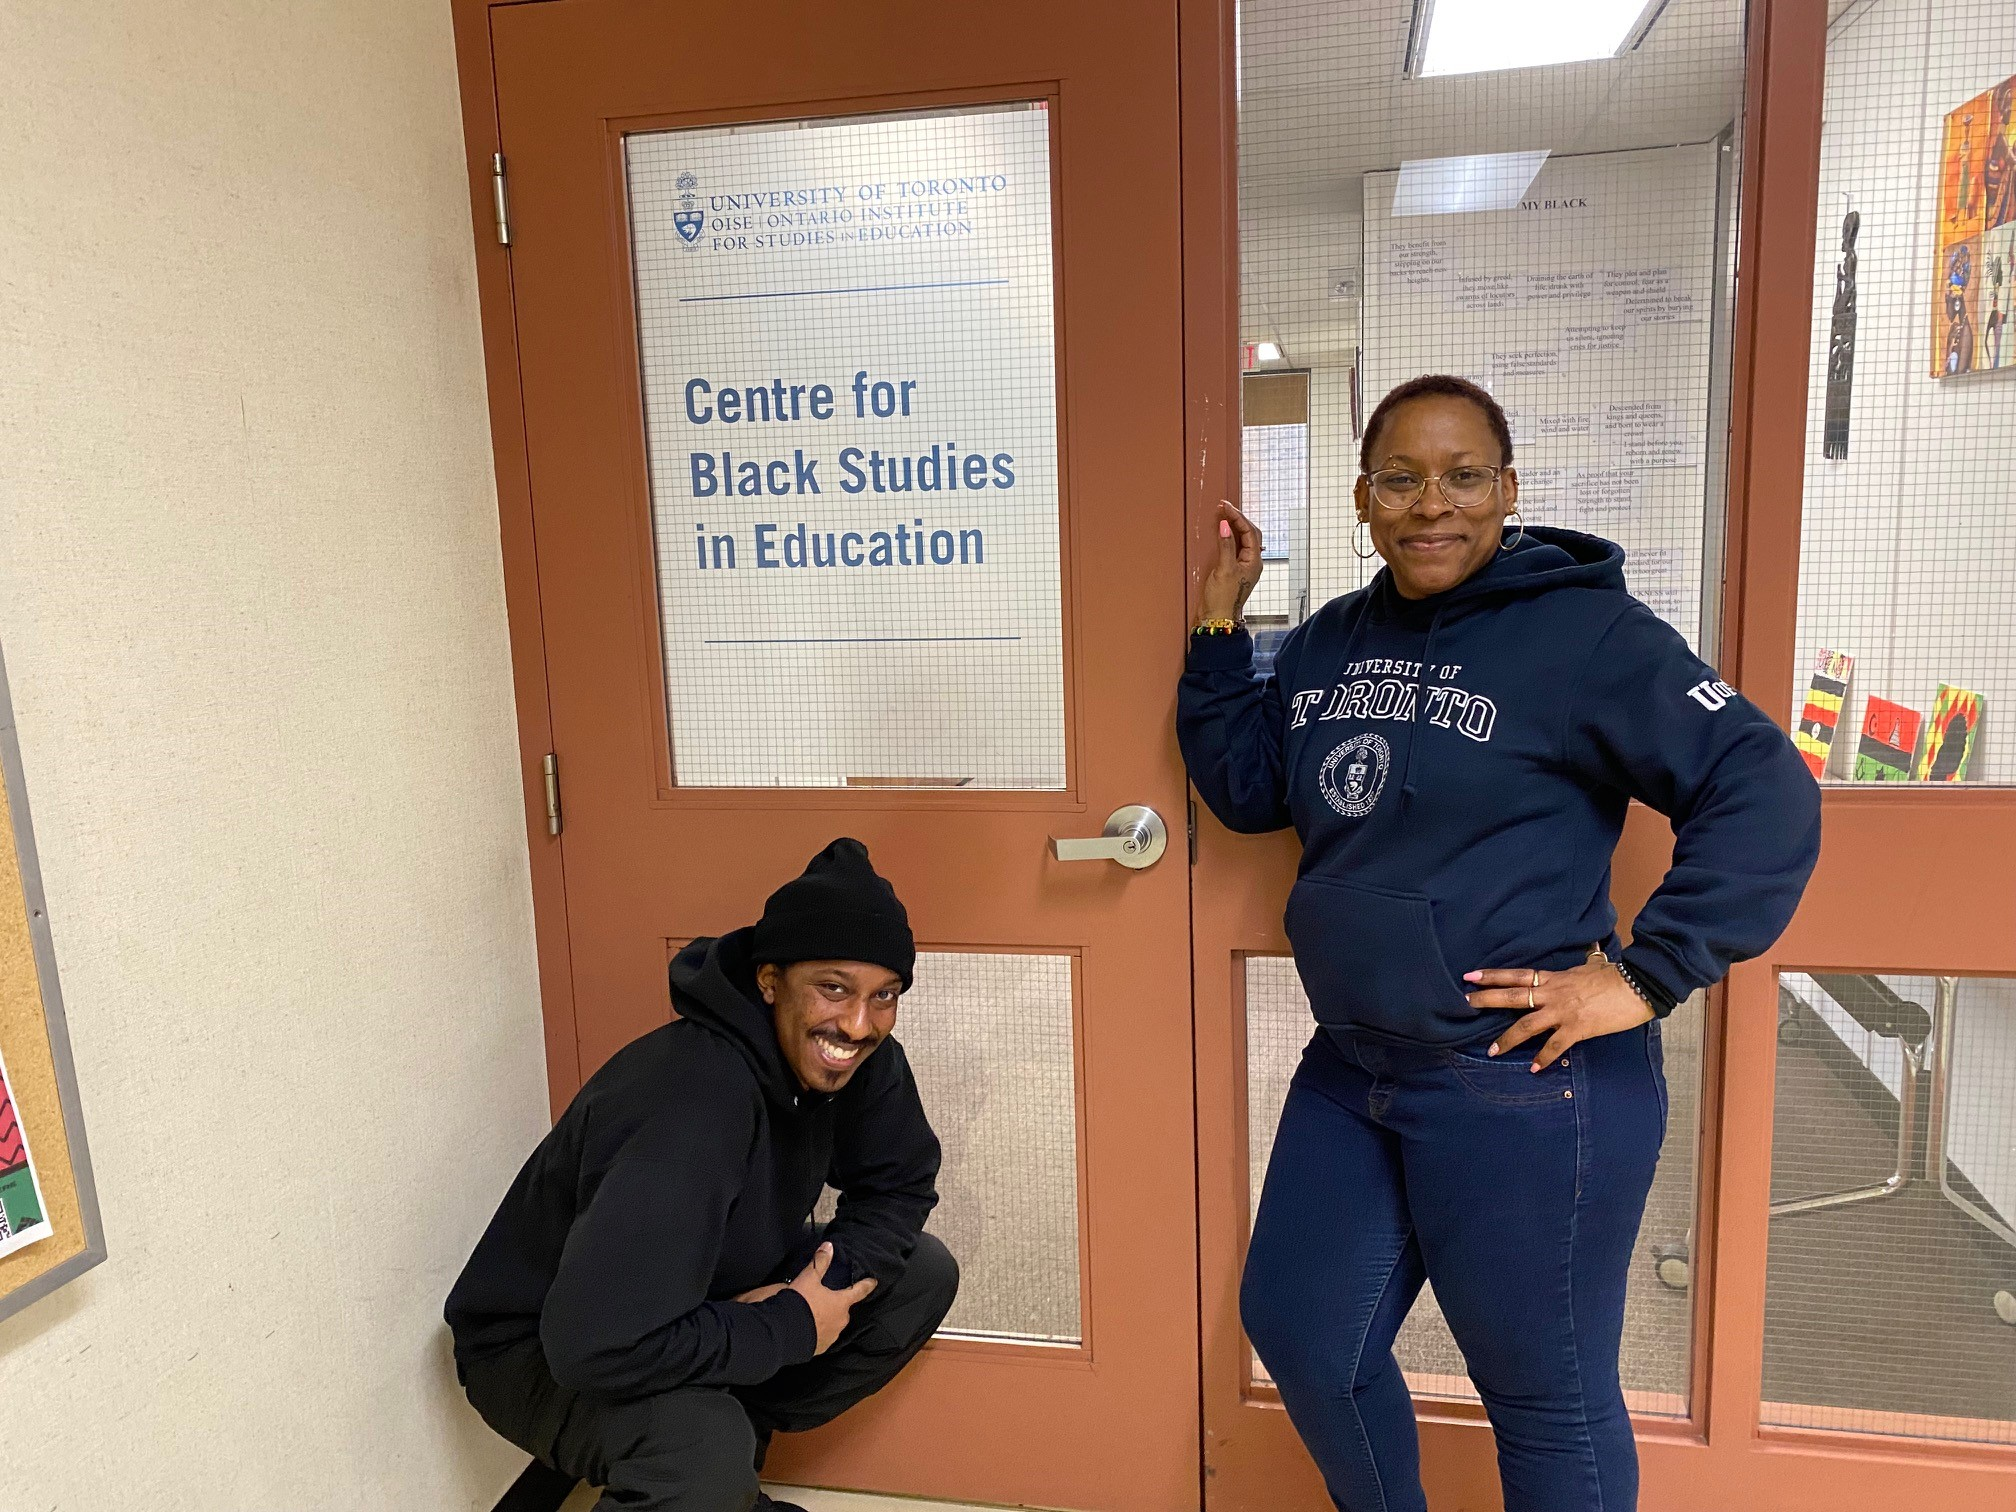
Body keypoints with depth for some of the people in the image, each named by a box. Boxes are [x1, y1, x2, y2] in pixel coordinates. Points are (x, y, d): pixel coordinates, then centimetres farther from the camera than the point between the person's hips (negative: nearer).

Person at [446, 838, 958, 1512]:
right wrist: (792, 1327, -26)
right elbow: (593, 1345, -38)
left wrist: (826, 1279, -18)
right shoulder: (691, 1102, -36)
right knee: (702, 1458, -36)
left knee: (923, 1273, -3)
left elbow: (901, 1185, 2)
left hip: (709, 1296, 8)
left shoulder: (861, 1058, -13)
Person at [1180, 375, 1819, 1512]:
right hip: (1350, 1070, 7)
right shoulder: (1330, 643, 9)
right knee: (1296, 1331, 19)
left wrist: (1647, 976, -18)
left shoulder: (1585, 630, -12)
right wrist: (1221, 623, 5)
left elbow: (1767, 796, -15)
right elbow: (1246, 788, 12)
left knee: (1548, 1401, 12)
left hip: (1522, 1087, -6)